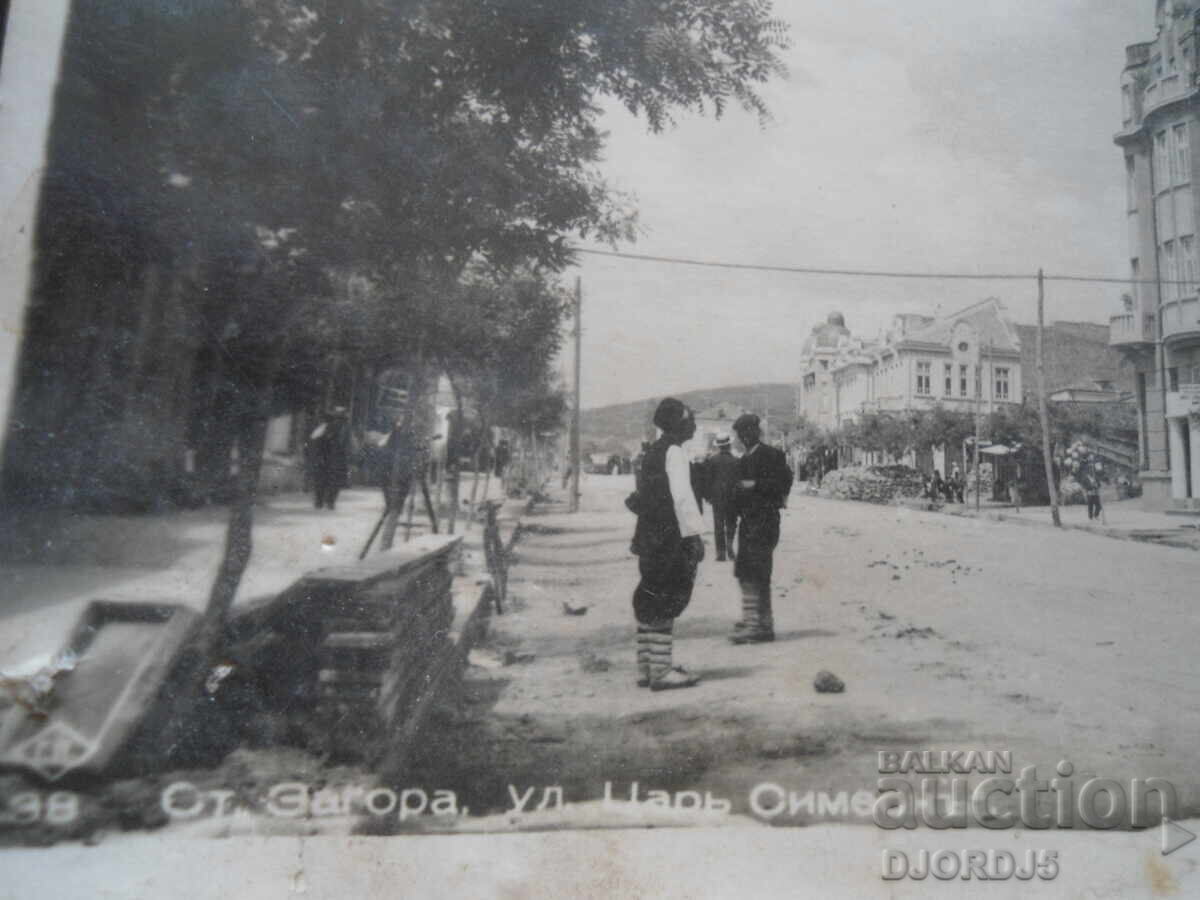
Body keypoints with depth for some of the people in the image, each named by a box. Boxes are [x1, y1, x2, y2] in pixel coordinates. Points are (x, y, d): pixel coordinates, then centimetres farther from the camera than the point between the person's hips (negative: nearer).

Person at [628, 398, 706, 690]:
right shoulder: (674, 452, -13)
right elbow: (682, 496, -20)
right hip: (670, 539, -10)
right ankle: (661, 672, -3)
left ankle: (646, 668, 20)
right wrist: (694, 535, -19)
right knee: (666, 603, -6)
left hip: (650, 535, 10)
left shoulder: (653, 452, 17)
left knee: (651, 601, 13)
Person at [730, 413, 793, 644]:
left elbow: (784, 482, -14)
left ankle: (762, 626, -6)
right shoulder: (744, 460, 18)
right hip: (747, 521, 9)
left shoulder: (771, 454, -6)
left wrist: (755, 485, -18)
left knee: (756, 574, -10)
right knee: (744, 572, 11)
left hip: (764, 520, -9)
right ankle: (751, 620, 21)